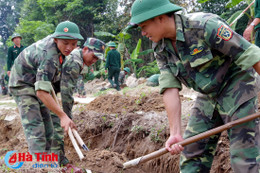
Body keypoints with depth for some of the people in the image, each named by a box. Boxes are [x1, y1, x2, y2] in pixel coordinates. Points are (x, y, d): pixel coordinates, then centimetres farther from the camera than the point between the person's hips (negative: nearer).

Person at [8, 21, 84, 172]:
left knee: (53, 123, 6)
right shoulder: (49, 57, -37)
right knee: (35, 127, -17)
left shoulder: (55, 39, -9)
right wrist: (63, 115, -40)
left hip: (38, 82, 9)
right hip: (23, 84, -9)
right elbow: (41, 93, -41)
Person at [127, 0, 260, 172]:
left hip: (237, 89, -6)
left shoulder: (205, 26, -25)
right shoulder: (161, 49, -4)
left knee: (245, 159, -8)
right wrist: (175, 133, -17)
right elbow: (170, 89, -10)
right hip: (208, 96, 7)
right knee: (192, 151, 8)